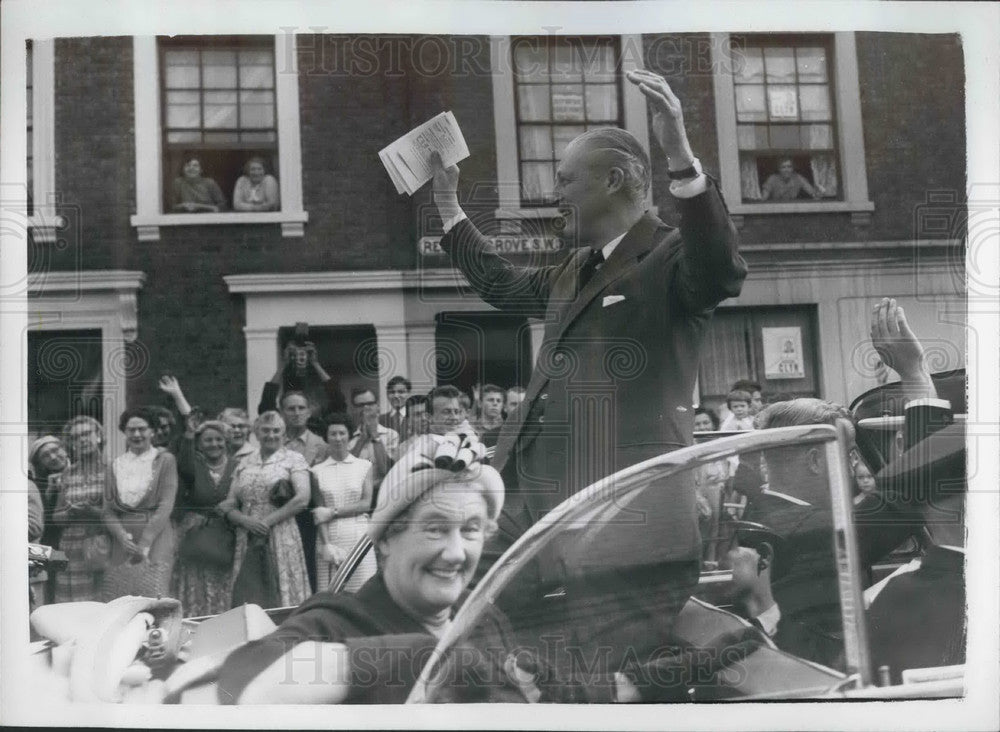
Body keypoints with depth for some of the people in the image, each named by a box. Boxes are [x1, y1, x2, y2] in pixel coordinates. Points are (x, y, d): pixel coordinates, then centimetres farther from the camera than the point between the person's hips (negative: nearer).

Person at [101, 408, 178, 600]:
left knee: (153, 597, -15)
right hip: (122, 541, 3)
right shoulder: (117, 464, 16)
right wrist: (122, 536, -9)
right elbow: (107, 509, 10)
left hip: (155, 538, -3)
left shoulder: (164, 460, 5)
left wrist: (145, 542, -13)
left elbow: (166, 506, -4)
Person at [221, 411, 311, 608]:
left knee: (284, 592, -5)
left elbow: (302, 499, -9)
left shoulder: (293, 459, 4)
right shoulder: (245, 464, 15)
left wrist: (268, 521, -12)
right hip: (246, 541, 4)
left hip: (281, 538, -4)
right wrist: (246, 521, -9)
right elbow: (229, 506, 12)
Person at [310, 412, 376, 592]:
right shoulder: (318, 471, 9)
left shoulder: (364, 466, 9)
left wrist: (333, 512, -8)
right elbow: (318, 513, 2)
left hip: (359, 536, 0)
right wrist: (326, 544, -10)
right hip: (329, 538, 0)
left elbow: (366, 504, 1)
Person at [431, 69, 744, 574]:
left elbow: (723, 272, -25)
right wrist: (448, 202, 44)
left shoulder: (671, 257, -3)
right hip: (528, 489, 9)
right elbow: (500, 283, 42)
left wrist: (681, 157, -36)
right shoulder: (575, 270, 25)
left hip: (620, 499, -8)